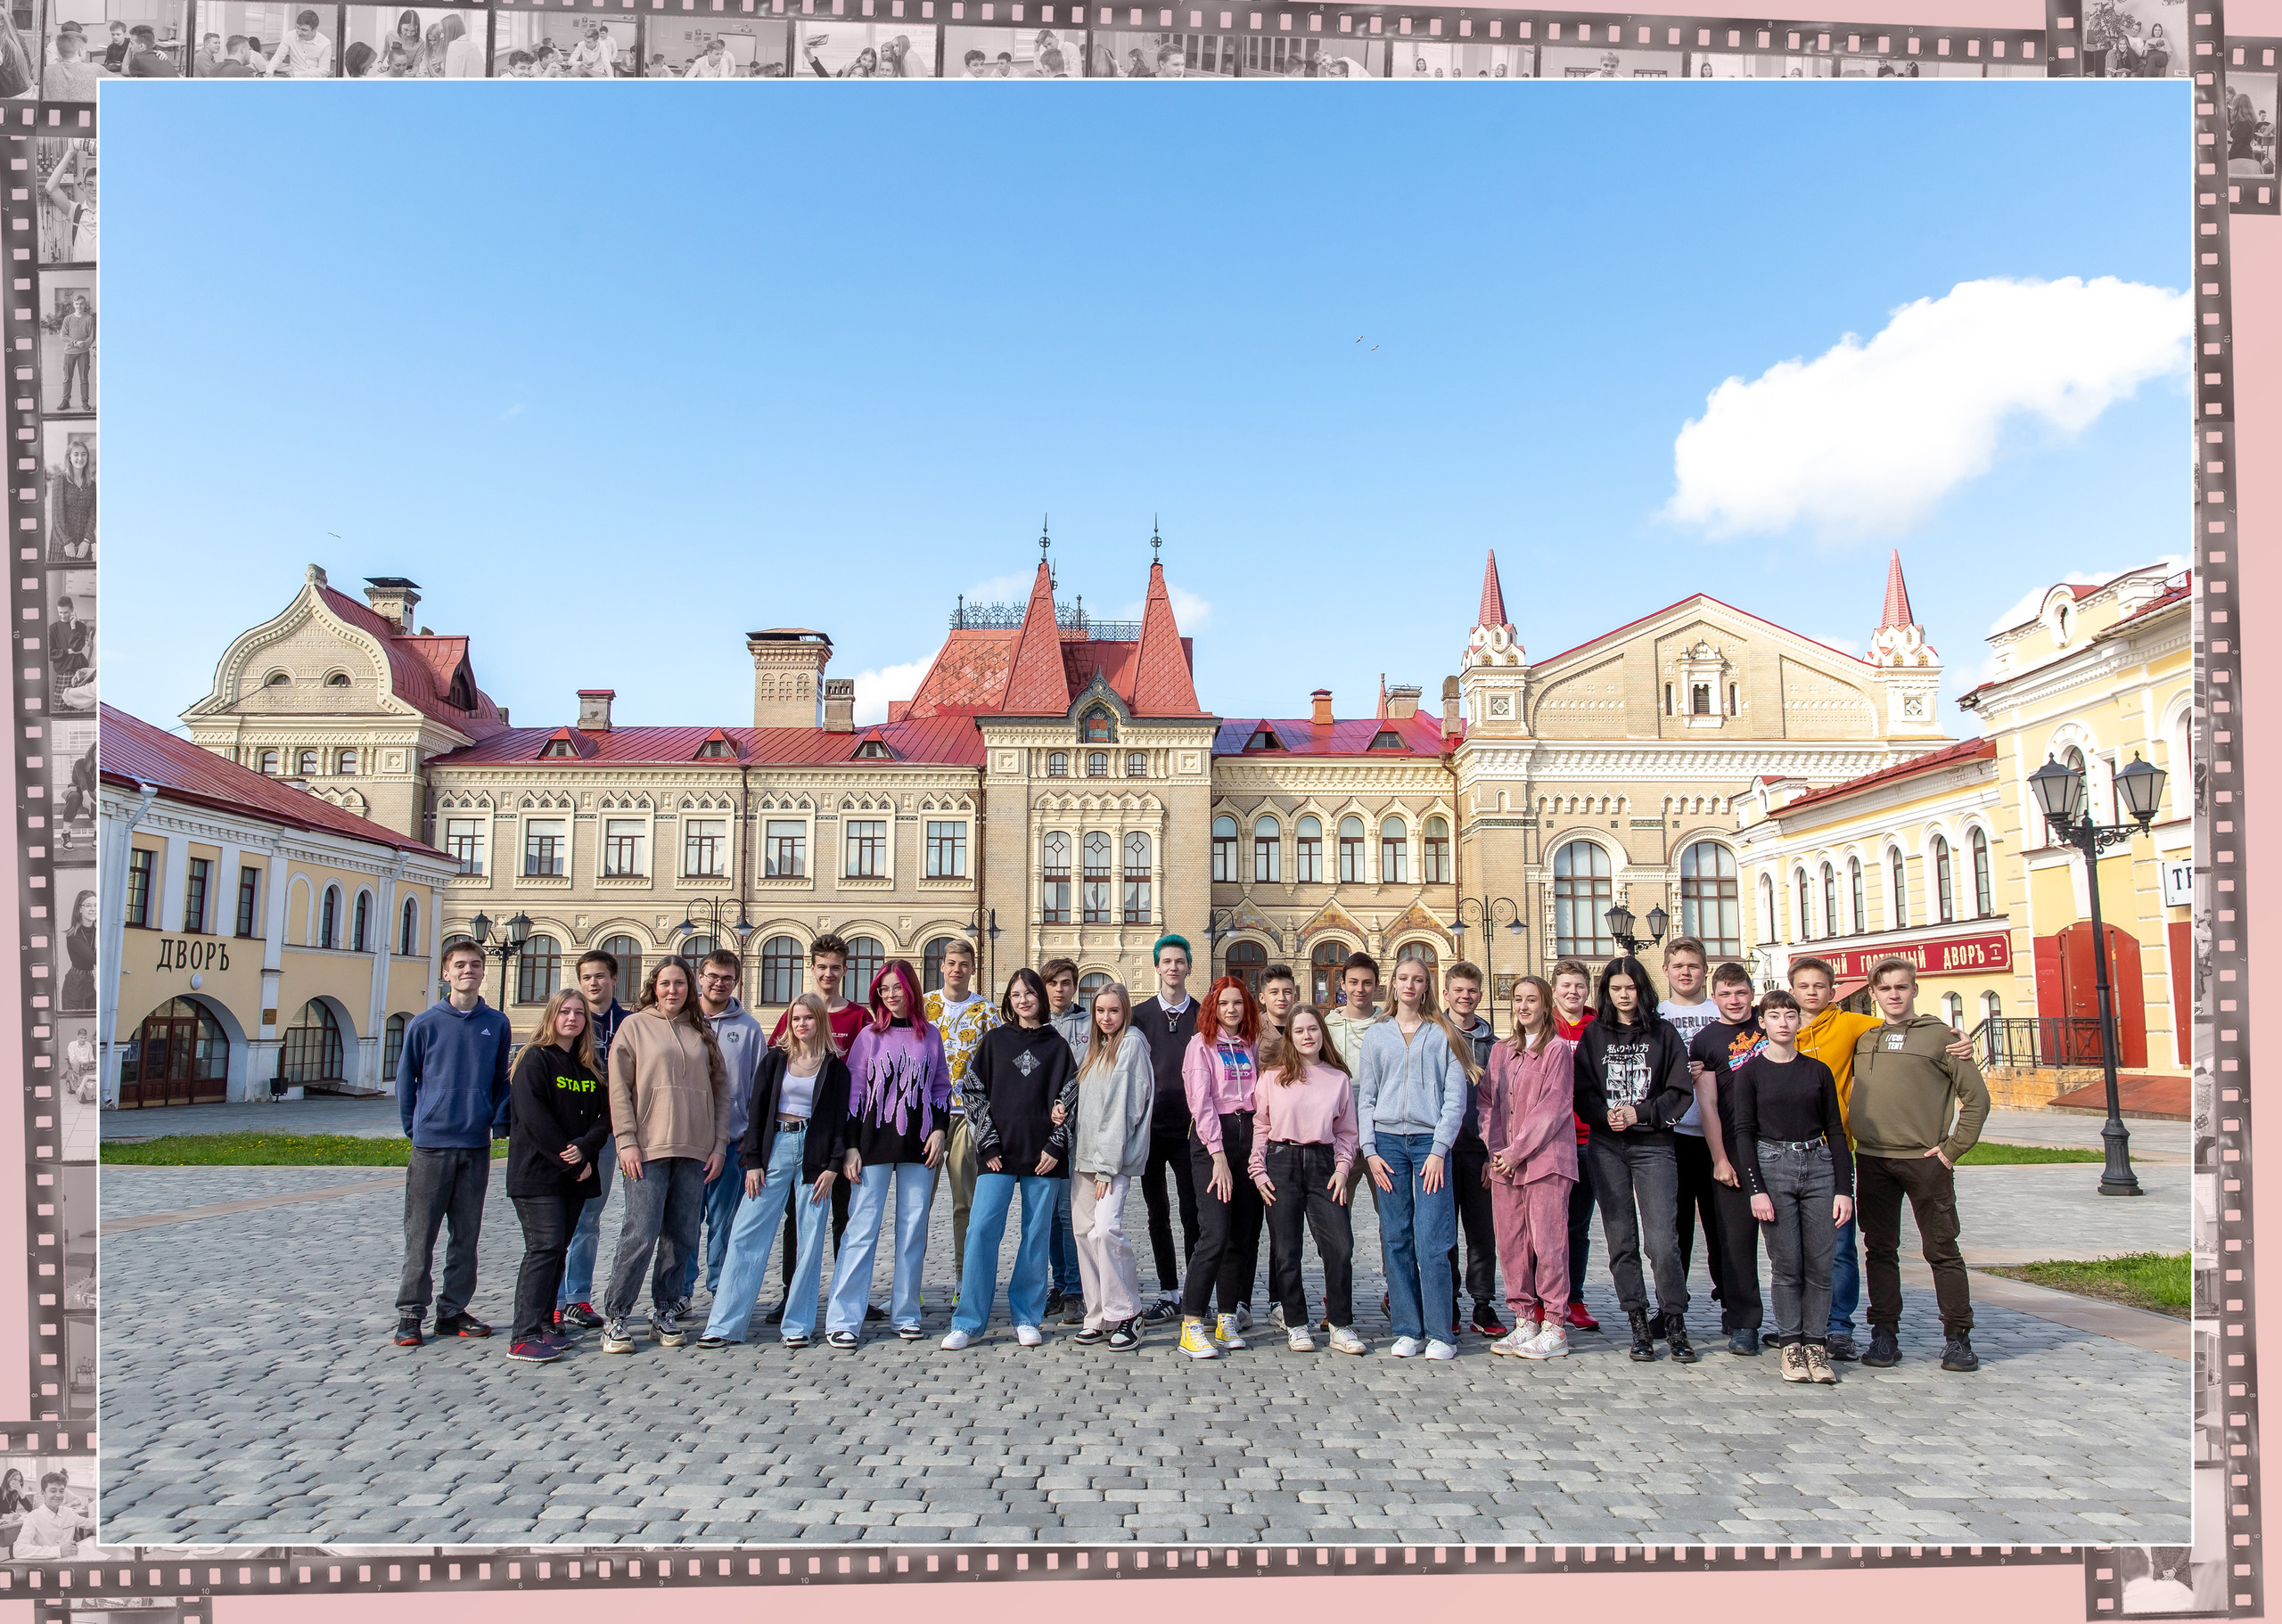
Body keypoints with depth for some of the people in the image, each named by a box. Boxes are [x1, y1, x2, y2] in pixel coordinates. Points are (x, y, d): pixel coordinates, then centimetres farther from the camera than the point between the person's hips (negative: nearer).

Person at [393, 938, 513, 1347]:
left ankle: (453, 1310, 19)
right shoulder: (424, 1023, -1)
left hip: (477, 1145, 2)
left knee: (466, 1235, 9)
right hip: (432, 1143, -2)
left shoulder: (497, 1025, 5)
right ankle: (410, 1313, 11)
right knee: (421, 1234, 2)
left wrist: (499, 1122, 1)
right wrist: (414, 1127, 3)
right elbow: (405, 1079, 6)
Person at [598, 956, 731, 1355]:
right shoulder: (634, 1026, 6)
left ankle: (665, 1315, 15)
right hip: (648, 1150, -3)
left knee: (681, 1238, 4)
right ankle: (615, 1318, 2)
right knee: (640, 1235, -9)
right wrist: (627, 1141, -9)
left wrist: (719, 1144, 6)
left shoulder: (702, 1031, 14)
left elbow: (720, 1089, 14)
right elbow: (619, 1088, 0)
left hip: (694, 1151, 3)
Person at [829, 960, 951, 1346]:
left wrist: (939, 1129, 1)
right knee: (862, 1228, -6)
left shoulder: (930, 1035, 9)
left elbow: (942, 1087, 14)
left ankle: (905, 1314, 14)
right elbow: (853, 1093, 3)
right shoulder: (869, 1036, 4)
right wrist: (851, 1147, -3)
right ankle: (843, 1319, -4)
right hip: (874, 1141, -2)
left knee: (913, 1227, 4)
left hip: (919, 1144, 2)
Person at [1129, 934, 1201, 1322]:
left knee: (1192, 1213, 0)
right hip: (1151, 1126, 1)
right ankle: (1168, 1293, 17)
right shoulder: (1139, 1015, 6)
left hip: (1189, 1128, -1)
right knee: (1158, 1214, 8)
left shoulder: (1202, 1016, 5)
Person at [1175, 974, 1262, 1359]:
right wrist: (1219, 1155, -15)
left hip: (1247, 1135, 5)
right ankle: (1191, 1327, -10)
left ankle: (1227, 1320, 12)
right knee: (1215, 1233, -14)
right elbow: (1201, 1101, -8)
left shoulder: (1250, 1046, 15)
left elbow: (1258, 1097, 14)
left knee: (1240, 1235, 5)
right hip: (1211, 1139, -5)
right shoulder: (1202, 1044, -1)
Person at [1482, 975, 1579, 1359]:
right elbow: (1488, 1101, 14)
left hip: (1545, 1158, -6)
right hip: (1505, 1163, 6)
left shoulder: (1558, 1049, -1)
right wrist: (1496, 1149, 0)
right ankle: (1524, 1322, 14)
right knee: (1510, 1242, 5)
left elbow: (1553, 1106, -9)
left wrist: (1517, 1151, -11)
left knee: (1547, 1241, -6)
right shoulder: (1500, 1051, 17)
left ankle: (1554, 1328, 0)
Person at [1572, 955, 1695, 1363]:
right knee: (1621, 1240, 3)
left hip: (1652, 1145, -2)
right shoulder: (1594, 1034, 11)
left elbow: (1680, 1092, 2)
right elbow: (1582, 1090, 7)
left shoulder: (1663, 1033, 7)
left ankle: (1674, 1322, 3)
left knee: (1662, 1240, -11)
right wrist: (1605, 1115, -12)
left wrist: (1640, 1114, -9)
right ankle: (1639, 1324, 11)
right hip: (1606, 1148, 2)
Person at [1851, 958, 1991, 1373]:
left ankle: (1958, 1337, 10)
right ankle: (1884, 1334, 13)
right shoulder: (1862, 1038, 11)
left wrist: (1953, 1147, -6)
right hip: (1872, 1160, 3)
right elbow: (1853, 1095, 22)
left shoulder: (1939, 1034, 1)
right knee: (1880, 1250, 7)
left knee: (1942, 1250, 2)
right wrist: (1852, 1135, 9)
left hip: (1925, 1160, -3)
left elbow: (1976, 1096, 0)